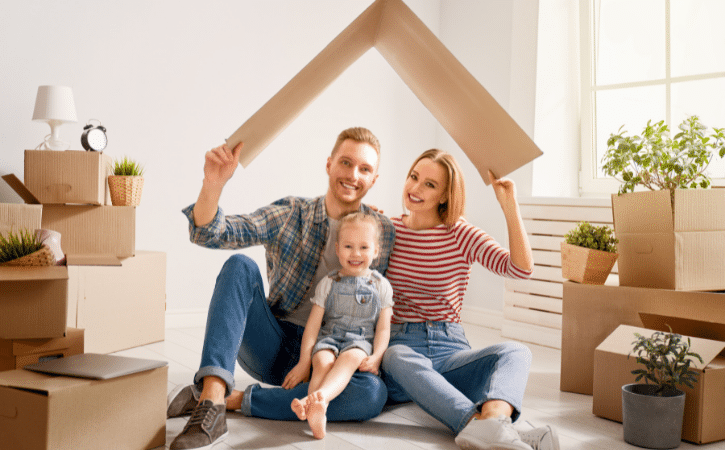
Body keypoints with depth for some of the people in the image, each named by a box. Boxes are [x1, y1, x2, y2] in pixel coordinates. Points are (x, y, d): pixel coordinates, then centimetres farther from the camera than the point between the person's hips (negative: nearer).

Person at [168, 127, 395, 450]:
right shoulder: (289, 215, -1)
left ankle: (233, 399, -24)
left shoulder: (383, 233, 0)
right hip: (271, 346, 0)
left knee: (373, 392, -32)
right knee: (240, 266, -24)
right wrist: (213, 184, -29)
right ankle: (211, 400, -35)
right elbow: (210, 234, -11)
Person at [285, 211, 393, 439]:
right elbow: (313, 323, 4)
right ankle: (317, 413, -57)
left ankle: (320, 396, -63)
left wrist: (377, 357, -13)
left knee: (350, 358, -37)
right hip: (329, 337, 2)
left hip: (362, 341, -1)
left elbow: (383, 328, 5)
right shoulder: (328, 283, 7)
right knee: (322, 360, -33)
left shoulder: (381, 286, 7)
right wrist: (304, 361, -4)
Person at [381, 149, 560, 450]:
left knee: (515, 352, -28)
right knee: (400, 358, -39)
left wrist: (509, 205, -14)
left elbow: (521, 269, -10)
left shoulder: (462, 235, 4)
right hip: (399, 343, -1)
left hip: (449, 348, 1)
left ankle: (491, 417, -61)